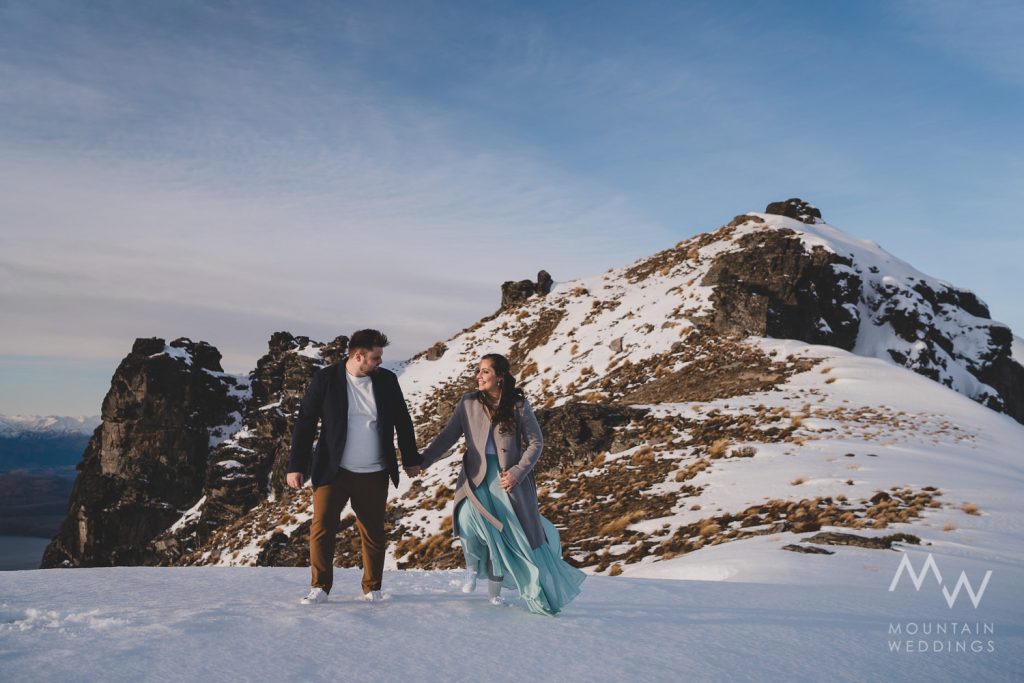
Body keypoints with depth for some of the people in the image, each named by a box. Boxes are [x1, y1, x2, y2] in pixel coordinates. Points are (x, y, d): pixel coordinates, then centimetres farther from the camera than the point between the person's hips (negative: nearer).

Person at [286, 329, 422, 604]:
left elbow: (403, 422, 14)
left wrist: (411, 460, 18)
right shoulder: (326, 378, -5)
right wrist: (296, 466, -5)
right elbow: (305, 423, -3)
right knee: (322, 528, -6)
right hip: (333, 471, -2)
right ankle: (320, 587, 9)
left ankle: (372, 588, 21)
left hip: (373, 475, 2)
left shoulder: (386, 380, 3)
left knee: (374, 533, 7)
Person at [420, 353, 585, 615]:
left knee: (505, 534, -1)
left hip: (508, 477, 0)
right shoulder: (469, 403, 1)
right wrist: (422, 461, -10)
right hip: (476, 475, 1)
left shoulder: (518, 405, -4)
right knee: (469, 520, -24)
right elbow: (448, 435, 1)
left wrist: (517, 472, -11)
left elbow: (536, 442, 0)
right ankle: (472, 566, 5)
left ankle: (495, 591, 19)